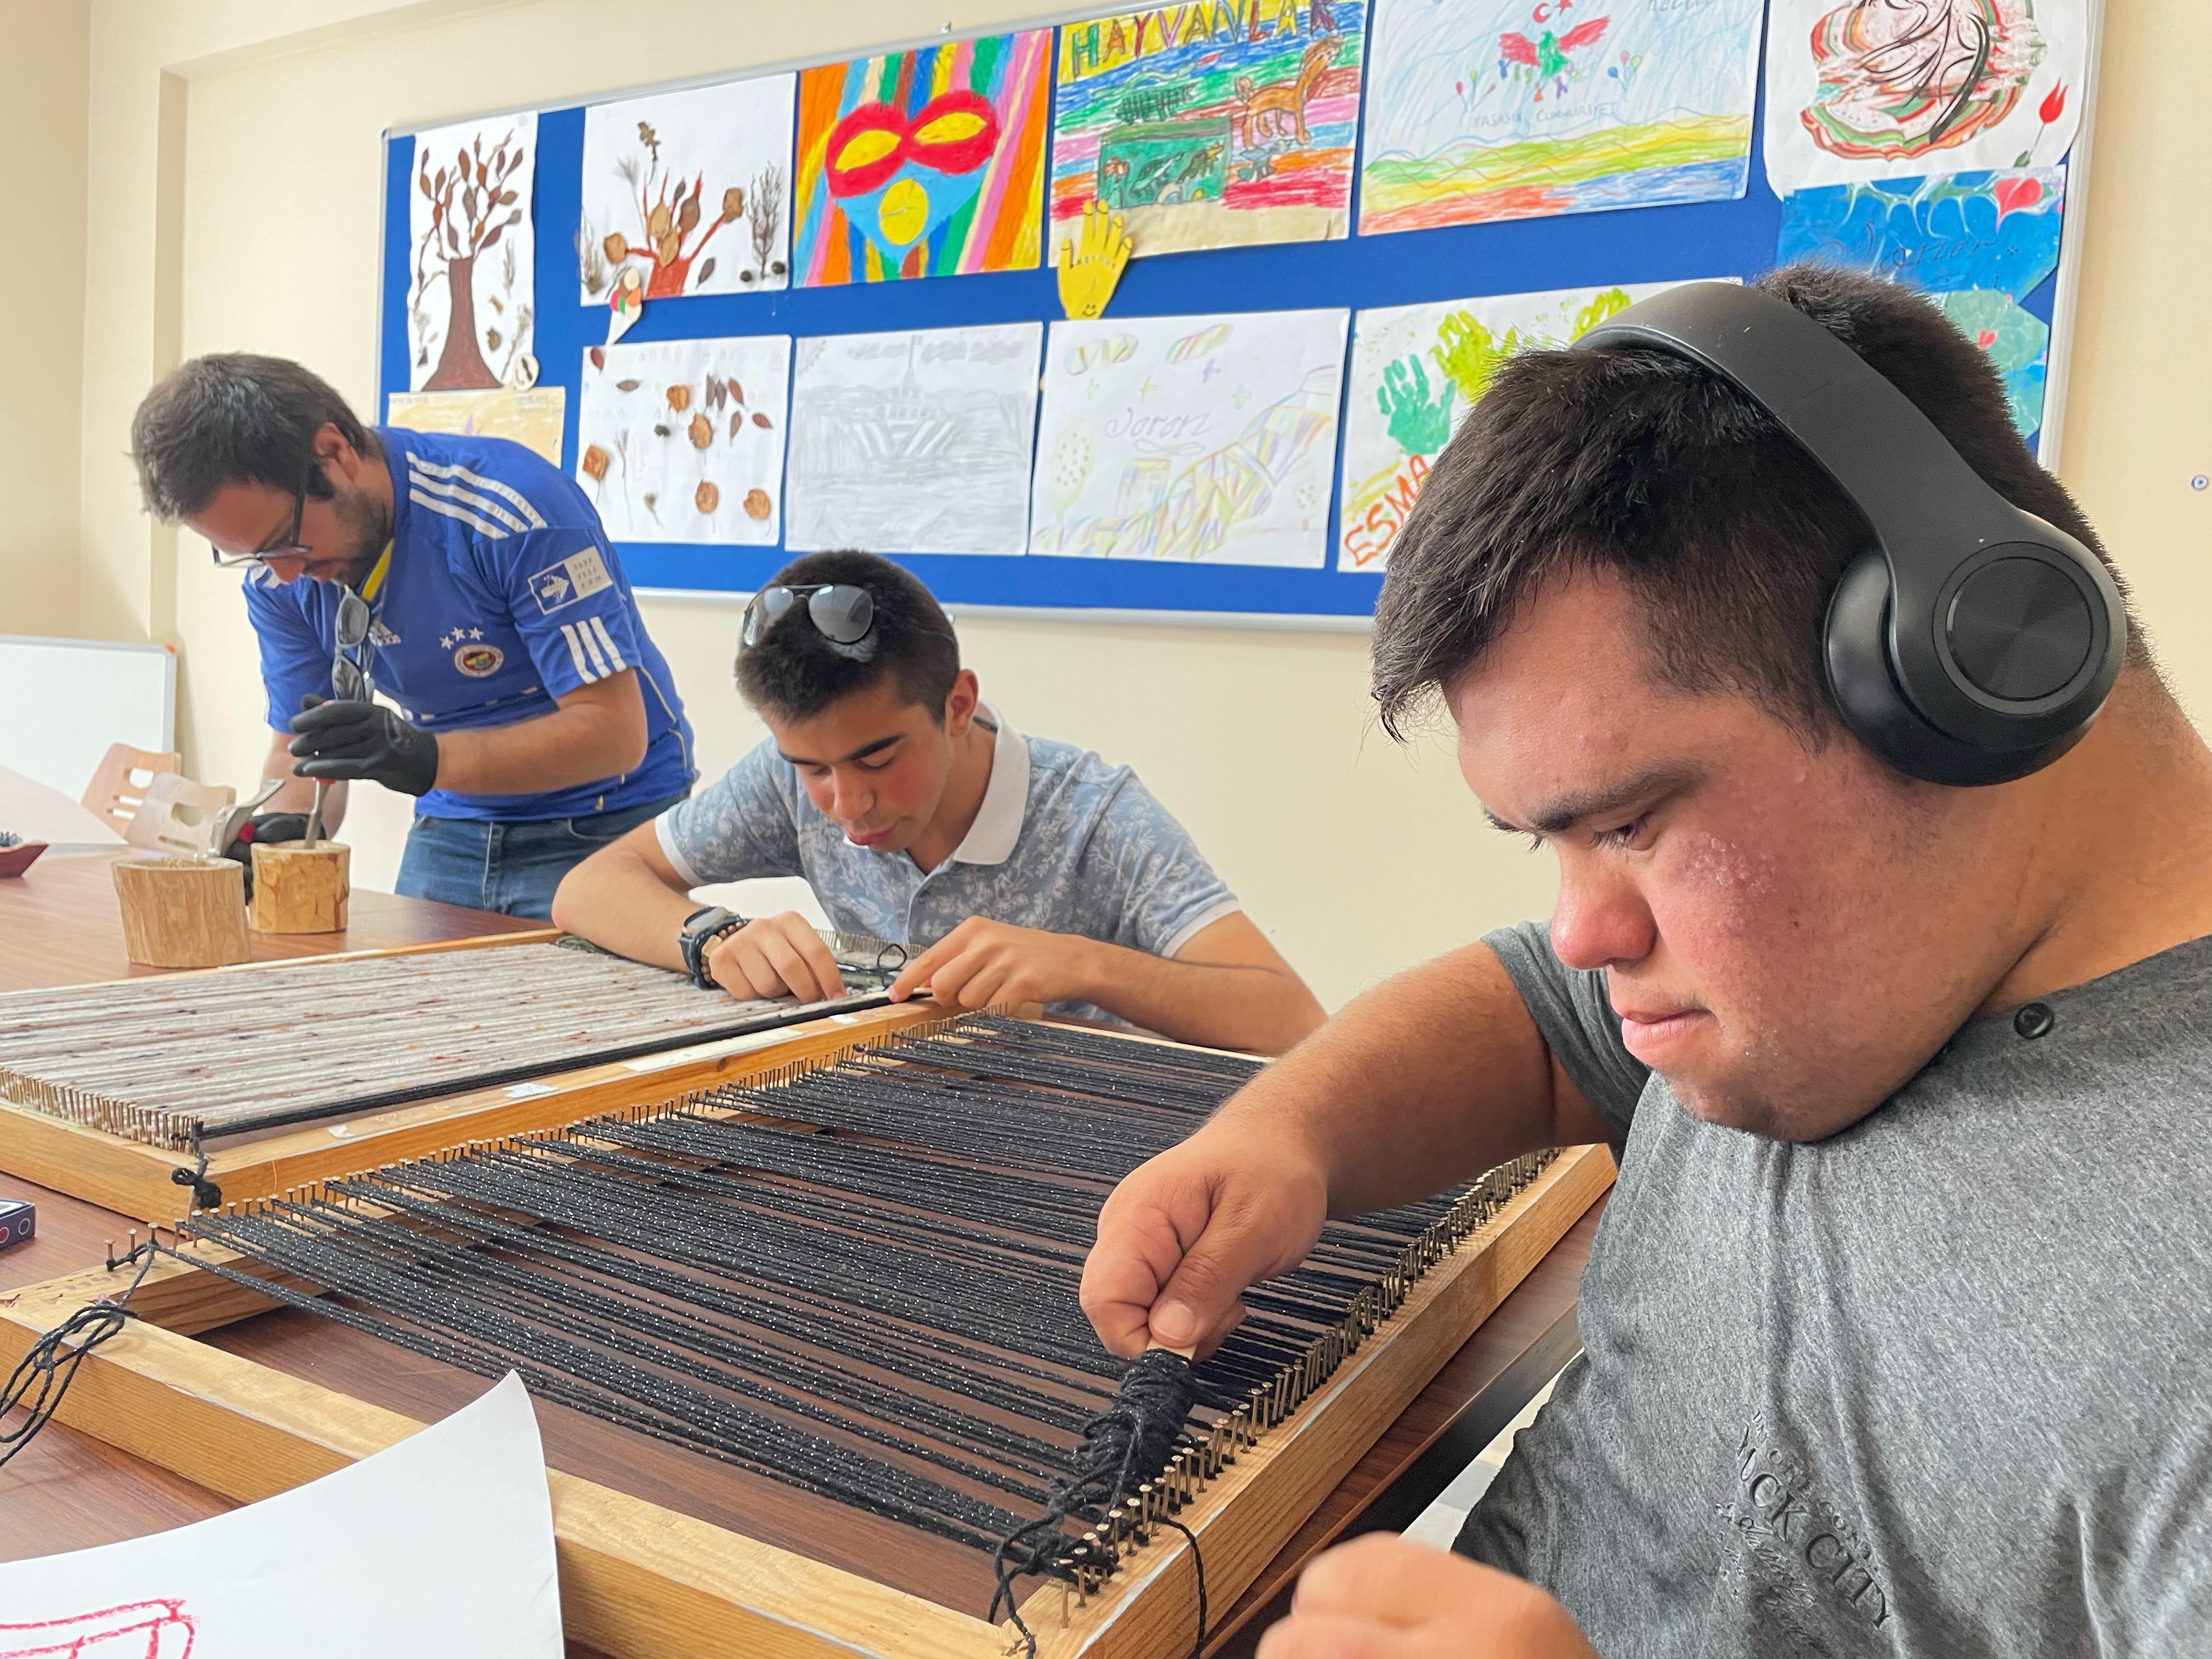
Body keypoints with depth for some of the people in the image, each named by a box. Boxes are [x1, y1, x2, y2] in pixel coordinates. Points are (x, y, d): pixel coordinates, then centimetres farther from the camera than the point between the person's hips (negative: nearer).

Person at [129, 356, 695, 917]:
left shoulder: (518, 508, -24)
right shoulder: (276, 574, -4)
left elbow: (615, 731, -25)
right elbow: (299, 747, 4)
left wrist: (429, 759, -36)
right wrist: (280, 830, -19)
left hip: (601, 828, -5)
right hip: (455, 828, 6)